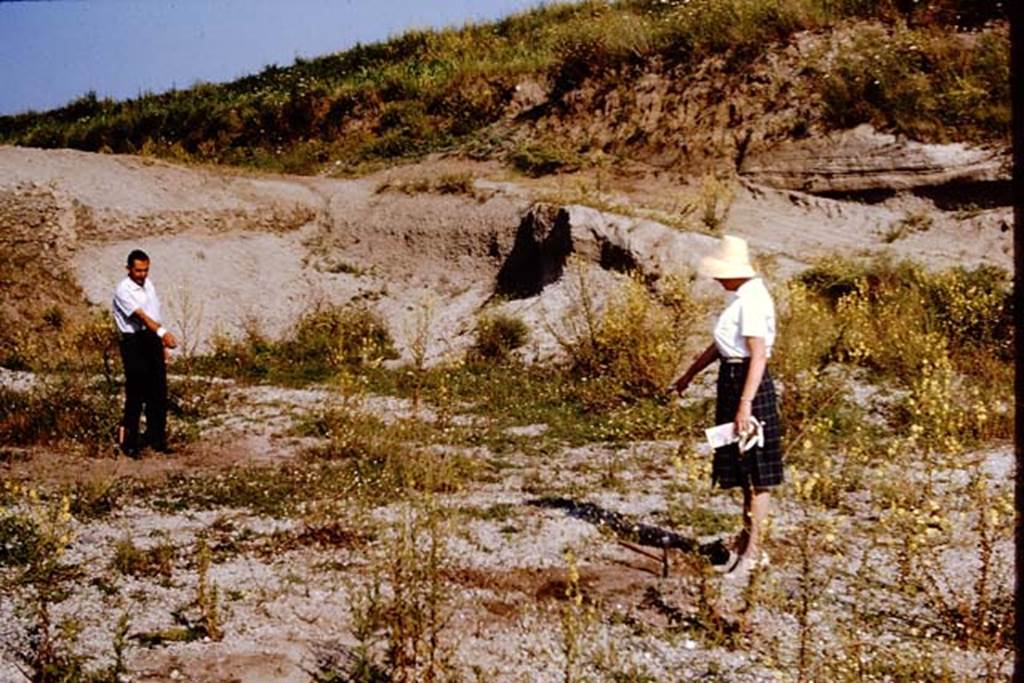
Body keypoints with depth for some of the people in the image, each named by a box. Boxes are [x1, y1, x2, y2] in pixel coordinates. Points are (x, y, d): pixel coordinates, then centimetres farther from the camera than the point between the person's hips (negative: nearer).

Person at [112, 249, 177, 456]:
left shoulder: (148, 284, 10)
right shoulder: (123, 290, -14)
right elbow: (141, 316, -28)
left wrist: (161, 345, 15)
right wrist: (163, 332, -42)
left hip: (152, 340, 7)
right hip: (134, 343, -7)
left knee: (158, 392, 10)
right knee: (135, 395, -4)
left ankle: (156, 438, 20)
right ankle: (128, 441, 7)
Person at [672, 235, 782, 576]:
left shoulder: (751, 301, -18)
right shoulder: (743, 297, 13)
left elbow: (759, 356, -24)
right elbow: (721, 344, 24)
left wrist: (745, 405, -28)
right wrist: (691, 373, 32)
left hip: (747, 384, -10)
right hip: (733, 380, 10)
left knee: (756, 470, -1)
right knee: (744, 467, 18)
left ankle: (753, 548, 7)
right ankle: (749, 536, 30)